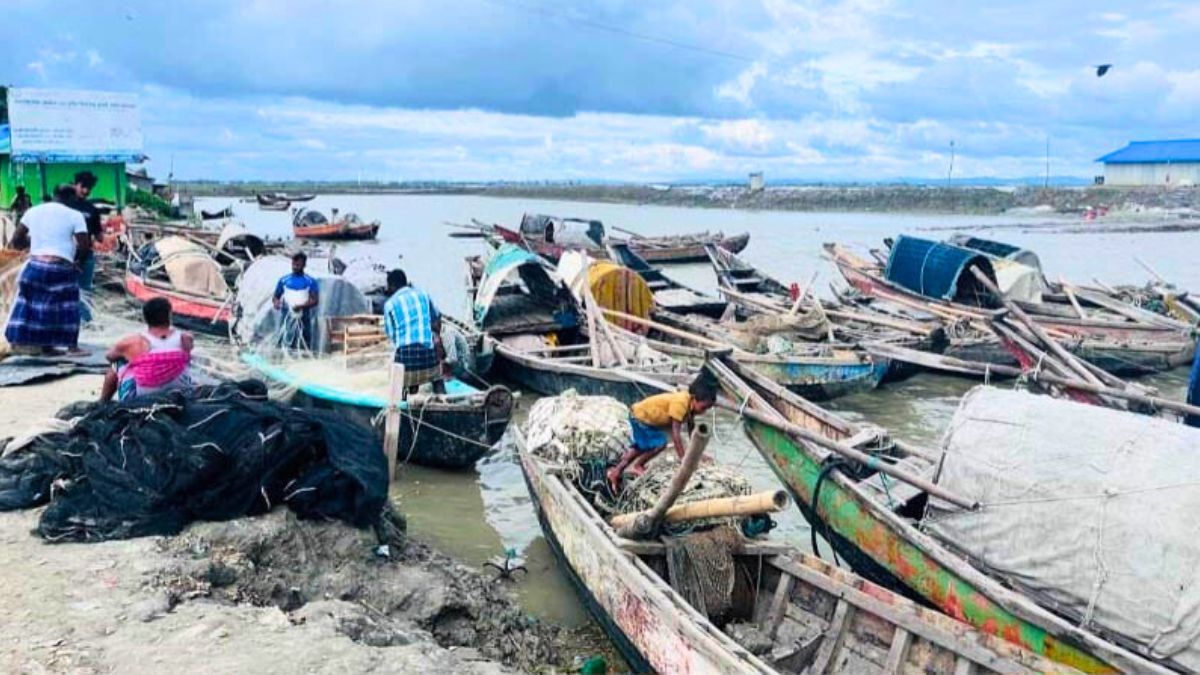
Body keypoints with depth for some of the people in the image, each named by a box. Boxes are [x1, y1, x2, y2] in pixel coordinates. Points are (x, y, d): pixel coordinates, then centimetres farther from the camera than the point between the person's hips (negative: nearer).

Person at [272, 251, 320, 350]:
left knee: (304, 348, 0)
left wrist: (301, 306, -24)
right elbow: (276, 297, 13)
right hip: (287, 320, 1)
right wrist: (277, 303, -11)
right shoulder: (283, 280, 9)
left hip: (303, 320, -1)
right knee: (284, 346, -2)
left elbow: (315, 300, -8)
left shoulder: (311, 282, 1)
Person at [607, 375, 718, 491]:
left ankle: (616, 472, 36)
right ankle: (638, 467, 1)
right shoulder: (680, 403, -33)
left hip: (645, 416, 10)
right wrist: (684, 459, -31)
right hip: (640, 415, -10)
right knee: (660, 443, -21)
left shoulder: (690, 403, -6)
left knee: (642, 447, 25)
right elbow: (676, 434, -33)